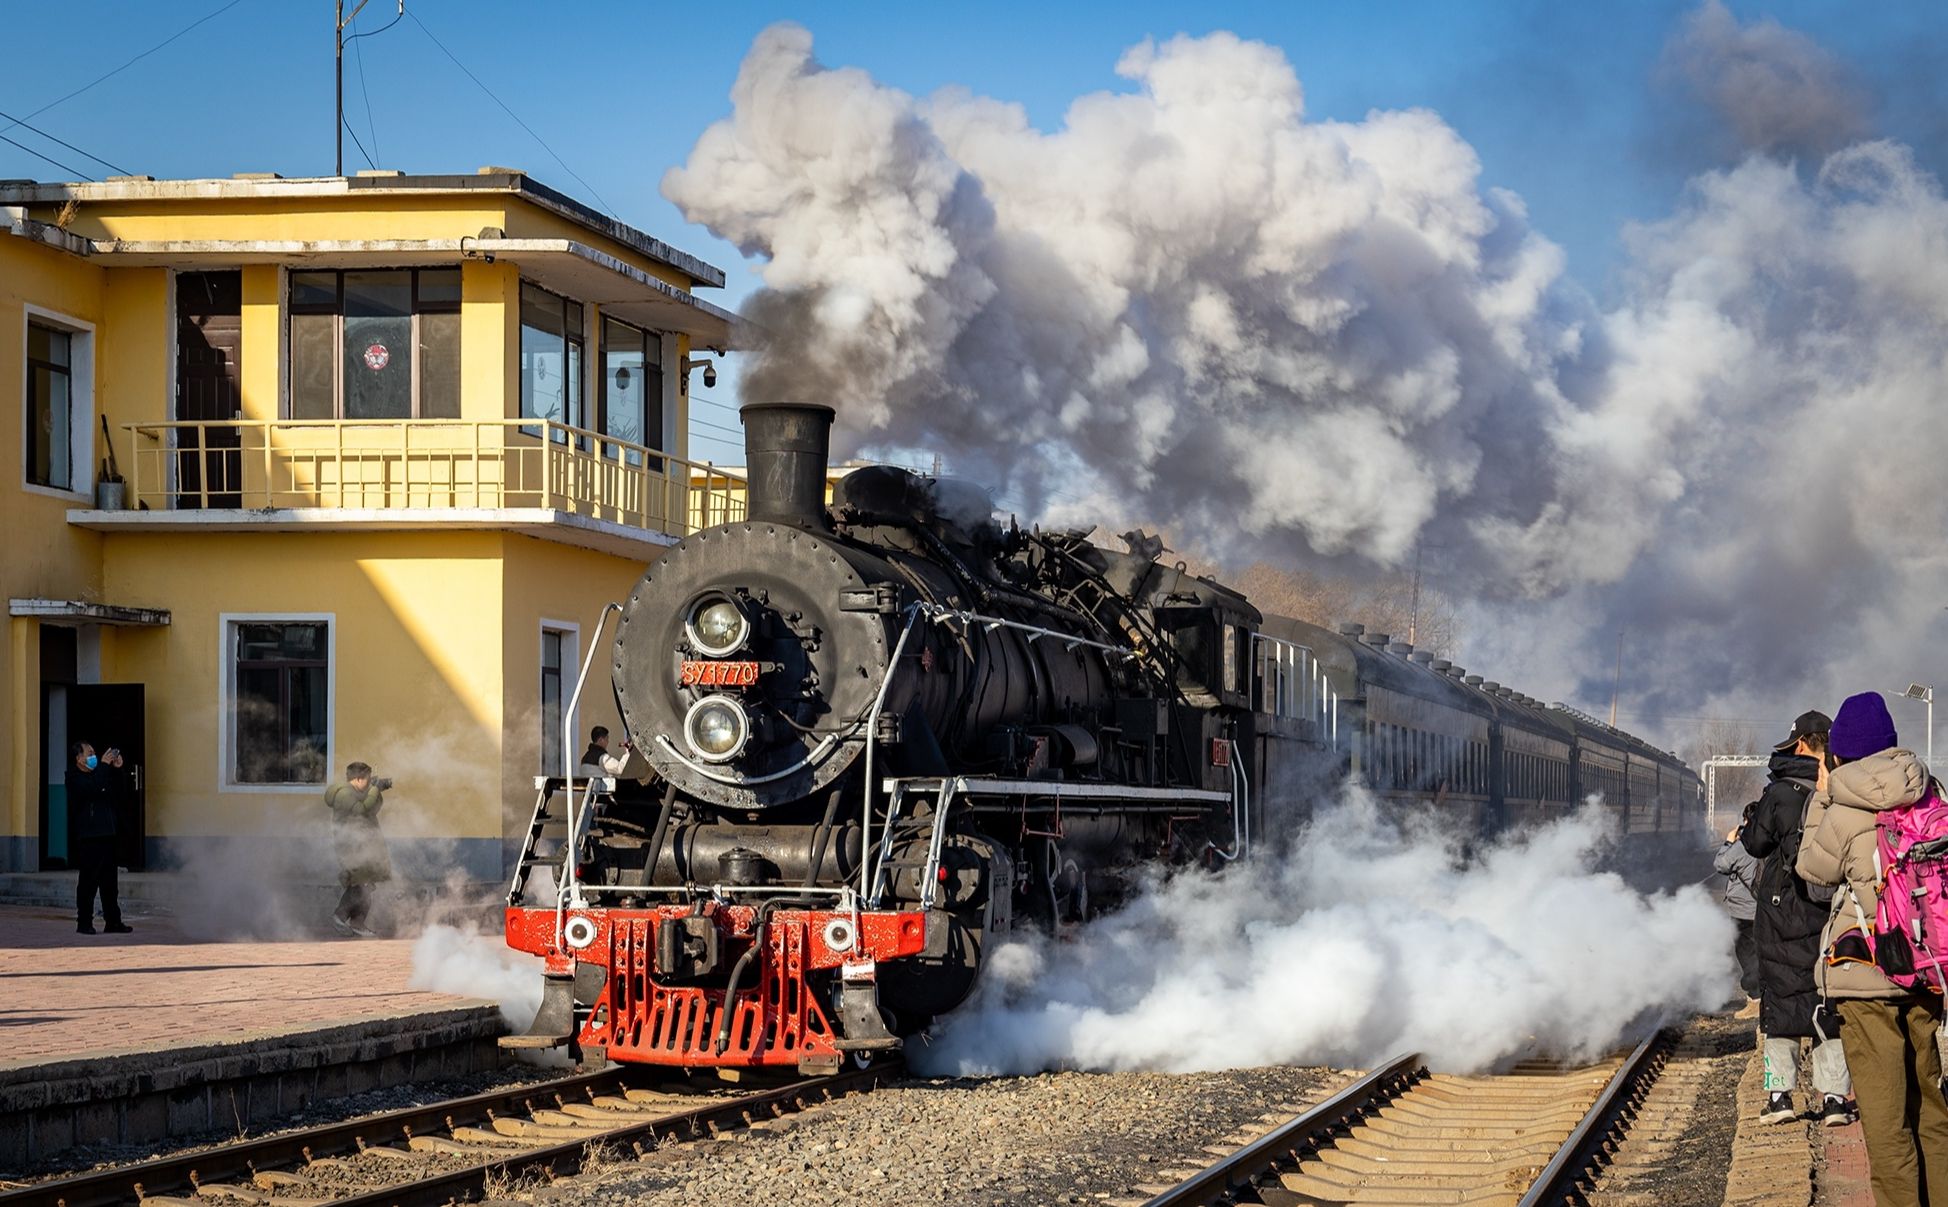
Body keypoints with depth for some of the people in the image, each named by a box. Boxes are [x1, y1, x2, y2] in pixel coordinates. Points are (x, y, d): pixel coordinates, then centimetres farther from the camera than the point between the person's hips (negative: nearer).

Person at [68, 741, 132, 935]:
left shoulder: (99, 775, 18)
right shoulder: (74, 777, -4)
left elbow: (117, 795, 17)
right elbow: (90, 789, -23)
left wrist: (117, 771, 7)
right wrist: (104, 765, -17)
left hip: (106, 835, 7)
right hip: (87, 837, -7)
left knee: (109, 882, 7)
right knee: (88, 881, -5)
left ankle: (113, 921, 10)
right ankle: (84, 923, -1)